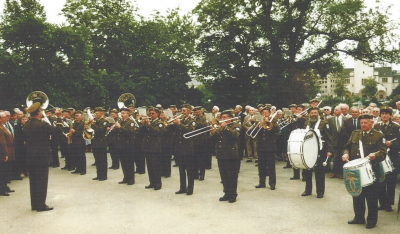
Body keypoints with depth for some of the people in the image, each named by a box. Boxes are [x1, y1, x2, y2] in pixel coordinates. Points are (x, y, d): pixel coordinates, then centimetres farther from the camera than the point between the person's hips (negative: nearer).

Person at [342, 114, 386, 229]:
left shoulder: (378, 136, -2)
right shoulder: (354, 134, 12)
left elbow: (382, 152, -11)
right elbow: (348, 146, 14)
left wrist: (375, 155, -32)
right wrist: (346, 153, -7)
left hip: (371, 171, -5)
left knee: (371, 197, 4)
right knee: (357, 195, 14)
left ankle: (372, 220, 18)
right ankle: (359, 217, 28)